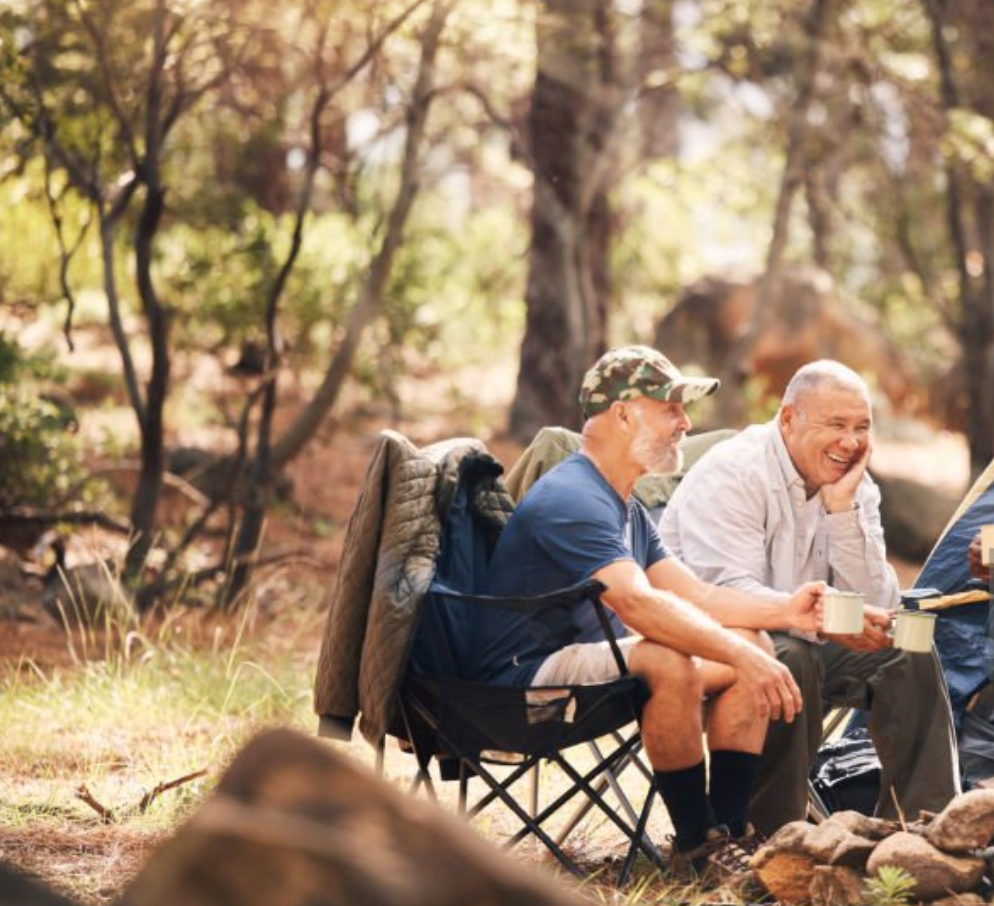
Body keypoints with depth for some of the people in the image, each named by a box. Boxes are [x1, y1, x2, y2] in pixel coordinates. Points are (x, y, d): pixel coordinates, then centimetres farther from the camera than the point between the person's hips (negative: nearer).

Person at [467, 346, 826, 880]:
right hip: (528, 674, -11)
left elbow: (692, 595, 13)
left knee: (752, 645, 3)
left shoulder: (625, 510, 17)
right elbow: (638, 603, -32)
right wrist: (742, 657, -36)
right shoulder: (570, 499, -19)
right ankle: (695, 846, -23)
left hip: (594, 658, 11)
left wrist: (786, 611, -2)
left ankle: (729, 832, -4)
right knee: (668, 663, -36)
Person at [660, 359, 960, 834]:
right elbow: (726, 594, -30)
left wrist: (842, 508, -18)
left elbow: (874, 605, -7)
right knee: (788, 660, -35)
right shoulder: (731, 475, -18)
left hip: (801, 642, 7)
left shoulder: (856, 487, 4)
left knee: (910, 655, -10)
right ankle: (770, 837, -28)